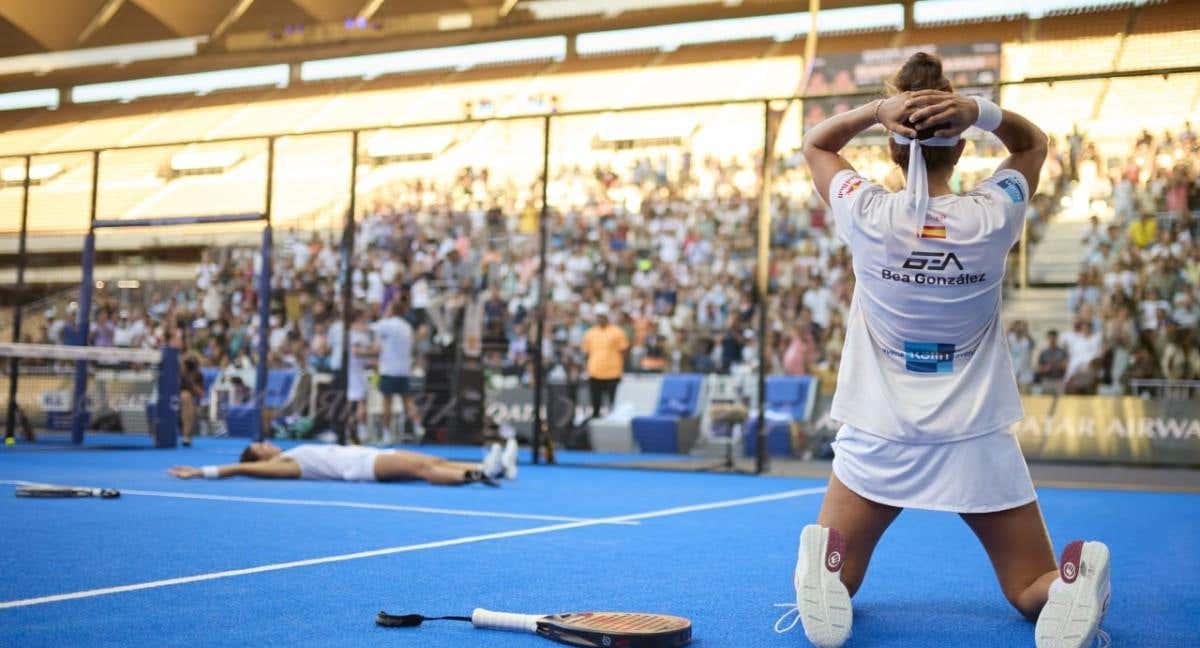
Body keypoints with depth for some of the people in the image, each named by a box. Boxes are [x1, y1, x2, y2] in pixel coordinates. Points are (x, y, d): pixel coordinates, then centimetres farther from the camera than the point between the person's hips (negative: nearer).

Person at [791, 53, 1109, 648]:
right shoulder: (992, 216, -9)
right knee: (1033, 590, 17)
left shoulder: (868, 215, -11)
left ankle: (825, 566, -21)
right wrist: (981, 111, -8)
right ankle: (1075, 583, -18)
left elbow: (815, 144, 10)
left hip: (877, 440, 0)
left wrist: (875, 110, -9)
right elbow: (1033, 143, 13)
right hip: (979, 441, 1)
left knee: (831, 589, 15)